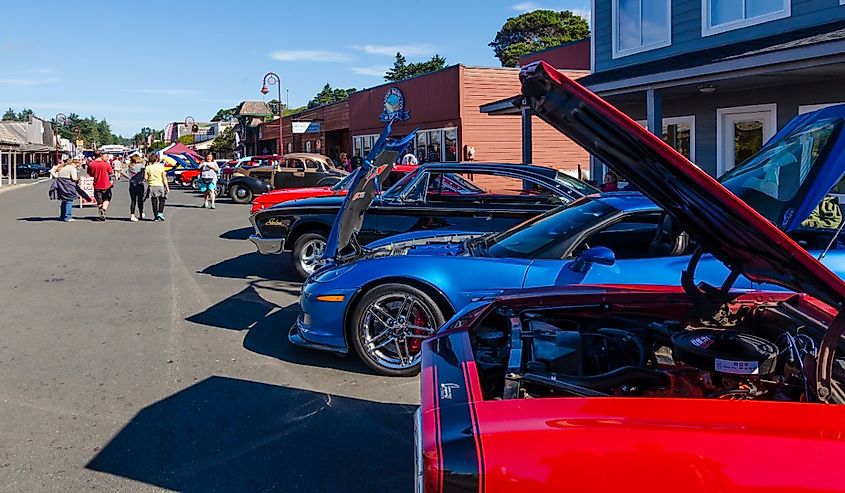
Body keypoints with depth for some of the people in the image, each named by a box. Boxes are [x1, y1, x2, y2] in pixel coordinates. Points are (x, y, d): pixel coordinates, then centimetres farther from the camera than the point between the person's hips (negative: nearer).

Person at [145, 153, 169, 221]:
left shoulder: (148, 168, -2)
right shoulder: (161, 167, -5)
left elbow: (145, 178, -5)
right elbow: (164, 178, -6)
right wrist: (167, 187, -1)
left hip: (151, 186, 1)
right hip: (160, 185, -1)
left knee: (154, 201, 7)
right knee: (162, 200, 13)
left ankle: (156, 216, 8)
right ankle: (160, 213, -2)